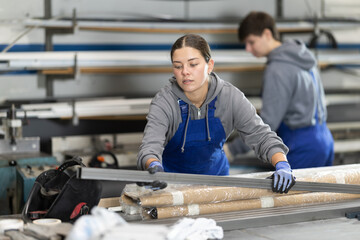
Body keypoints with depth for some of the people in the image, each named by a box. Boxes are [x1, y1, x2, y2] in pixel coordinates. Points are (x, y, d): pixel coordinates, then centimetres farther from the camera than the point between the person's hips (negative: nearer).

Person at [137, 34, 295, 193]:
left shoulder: (230, 97, -12)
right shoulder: (164, 102, -18)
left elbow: (261, 135, -11)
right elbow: (150, 146, -31)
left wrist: (282, 165, -31)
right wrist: (154, 167, -55)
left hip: (216, 173, 2)